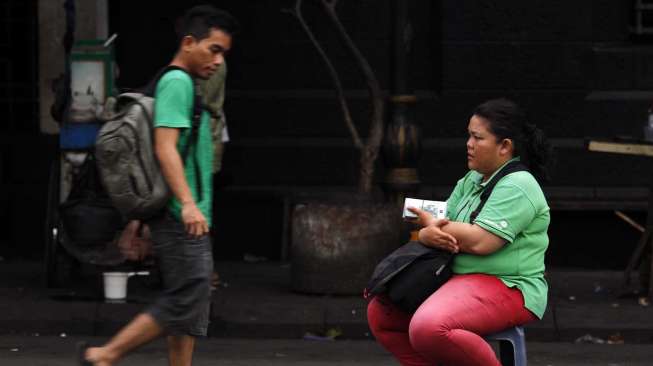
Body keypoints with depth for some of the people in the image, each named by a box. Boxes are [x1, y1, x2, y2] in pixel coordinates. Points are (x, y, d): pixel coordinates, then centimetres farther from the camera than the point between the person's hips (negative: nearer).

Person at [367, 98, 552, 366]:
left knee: (428, 328, -34)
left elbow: (479, 241, -24)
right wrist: (429, 235, -16)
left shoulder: (517, 186, -13)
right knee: (380, 313, 6)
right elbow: (436, 221, 10)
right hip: (461, 280, 10)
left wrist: (432, 225, -7)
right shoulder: (471, 181, 15)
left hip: (506, 286, -10)